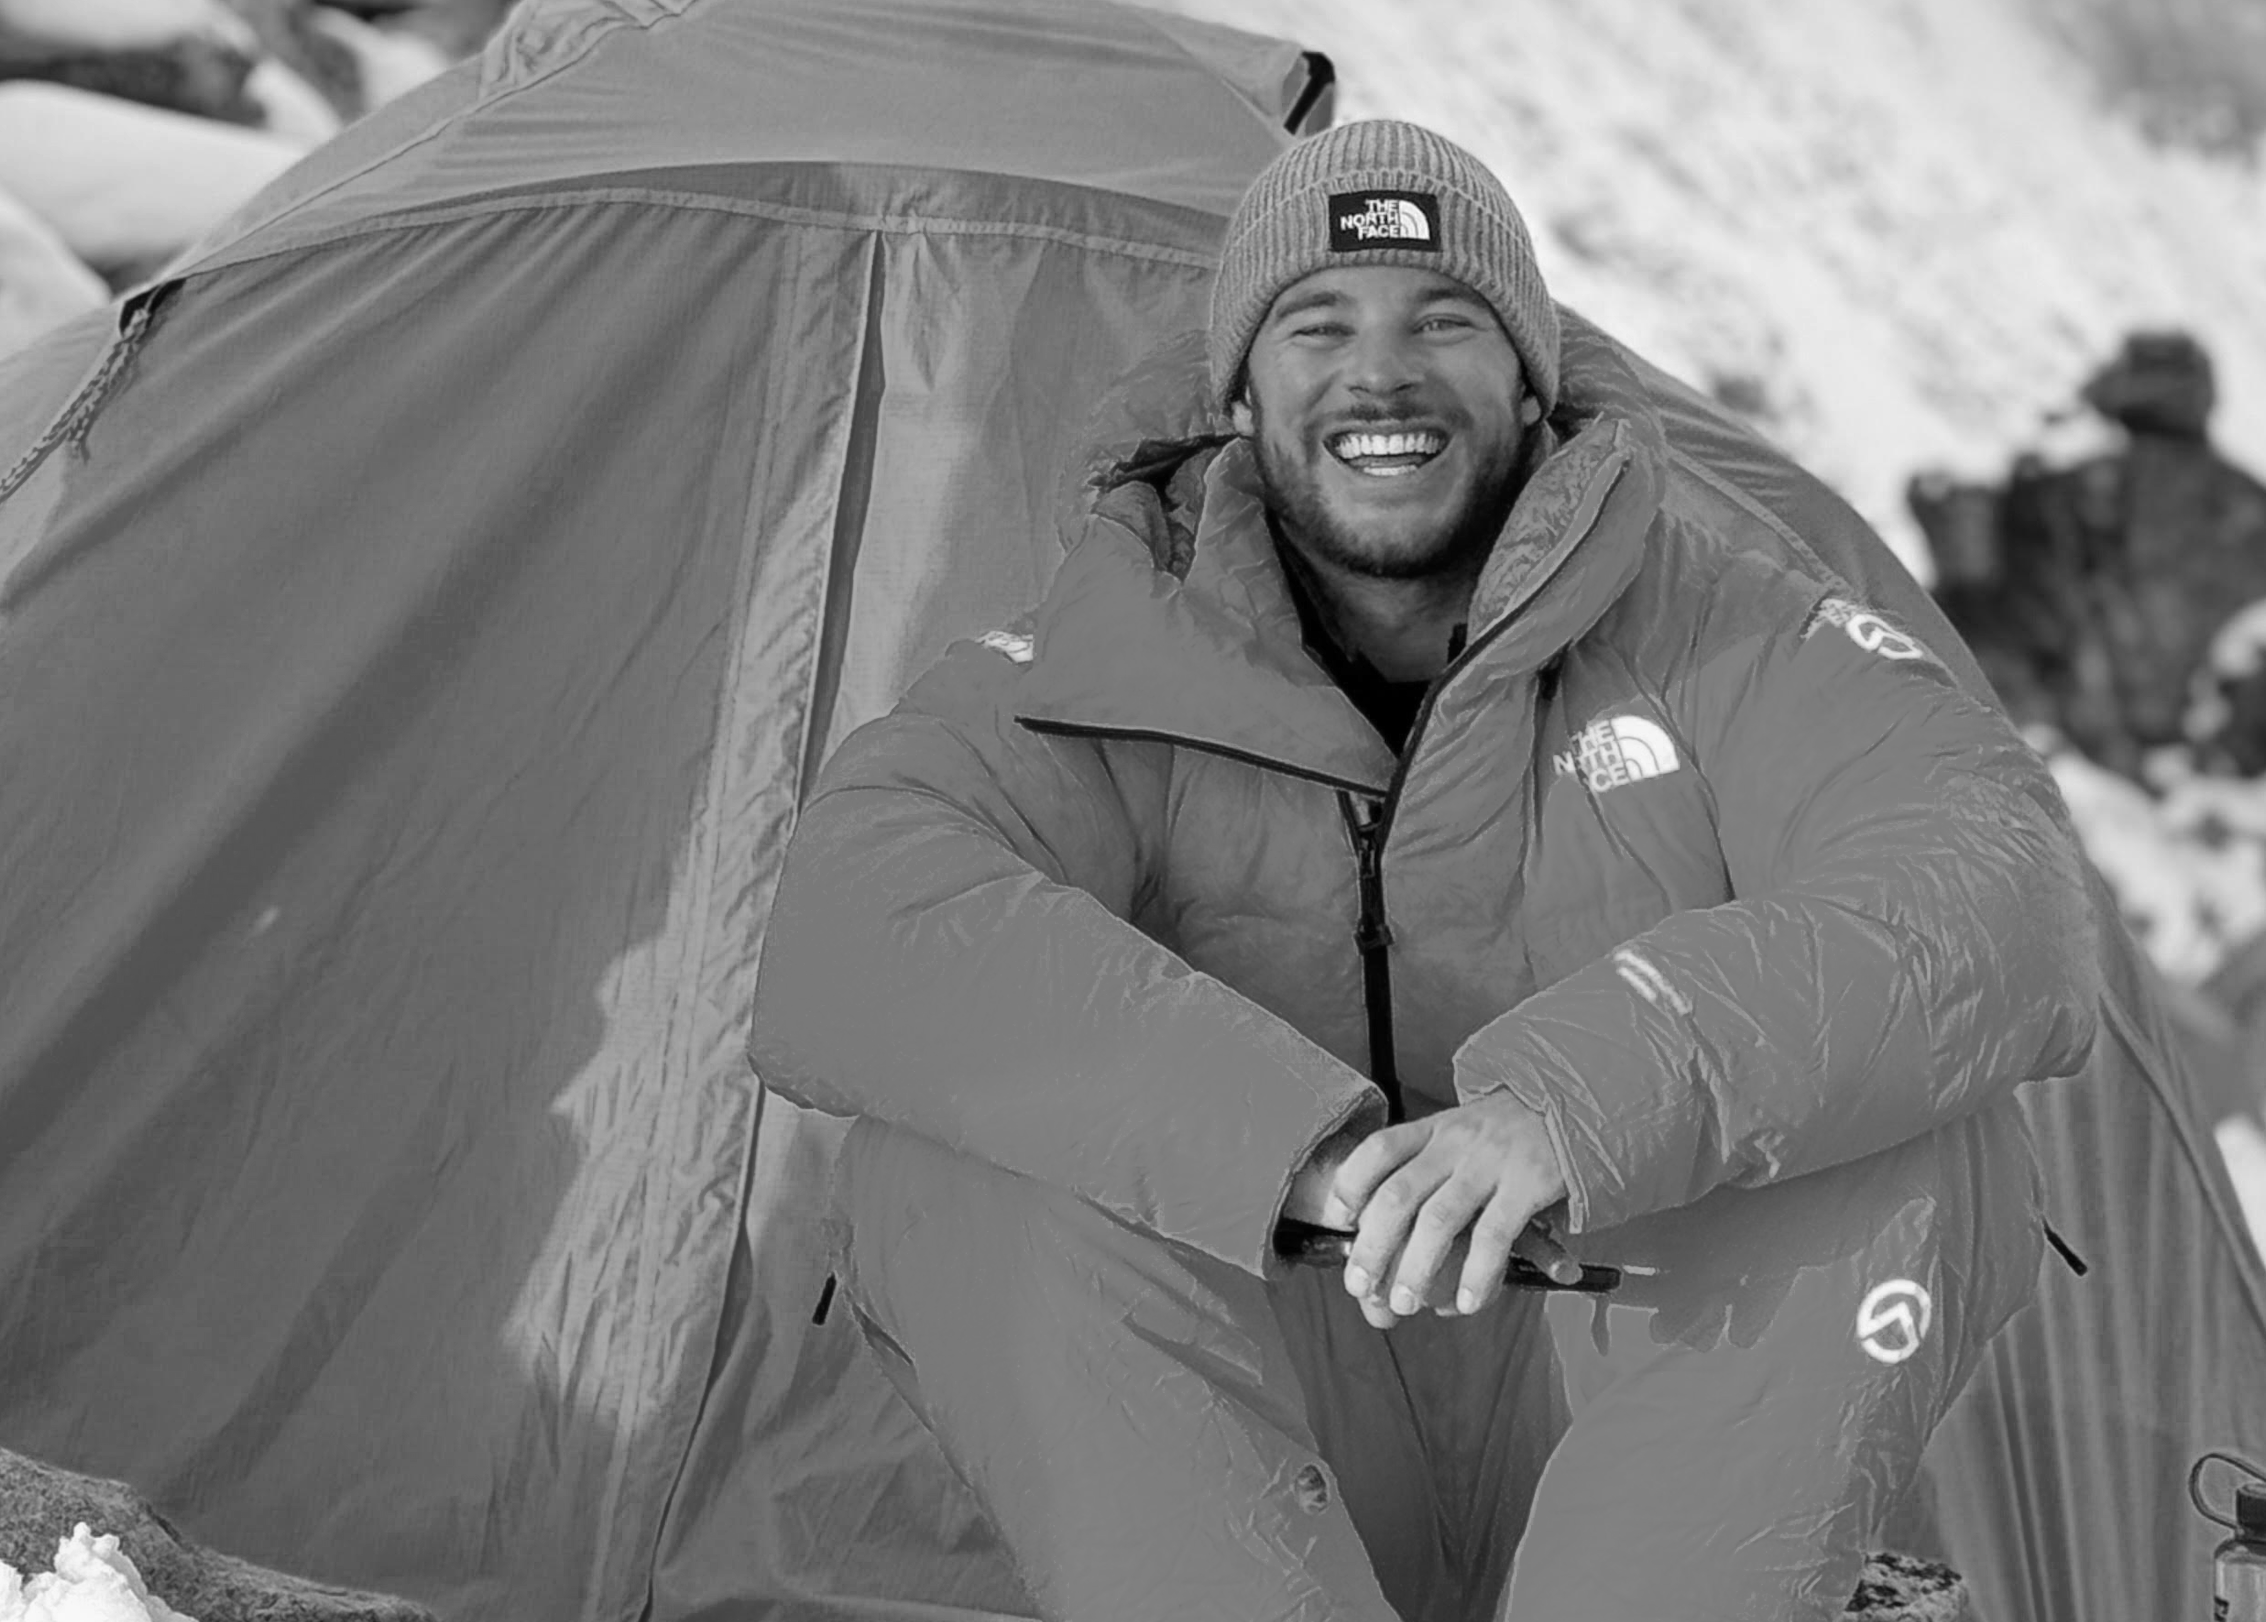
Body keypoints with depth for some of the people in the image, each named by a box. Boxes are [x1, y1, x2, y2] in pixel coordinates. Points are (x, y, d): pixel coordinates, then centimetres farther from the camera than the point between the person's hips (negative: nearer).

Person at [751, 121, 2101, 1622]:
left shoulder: (1709, 614, -7)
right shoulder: (1126, 661, -7)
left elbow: (2006, 907, -23)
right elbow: (847, 945, -25)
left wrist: (1579, 1107, -39)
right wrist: (1298, 1140, -39)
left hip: (1644, 1410, 0)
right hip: (1271, 1445, 0)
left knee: (1923, 1156, -27)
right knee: (947, 1161, -26)